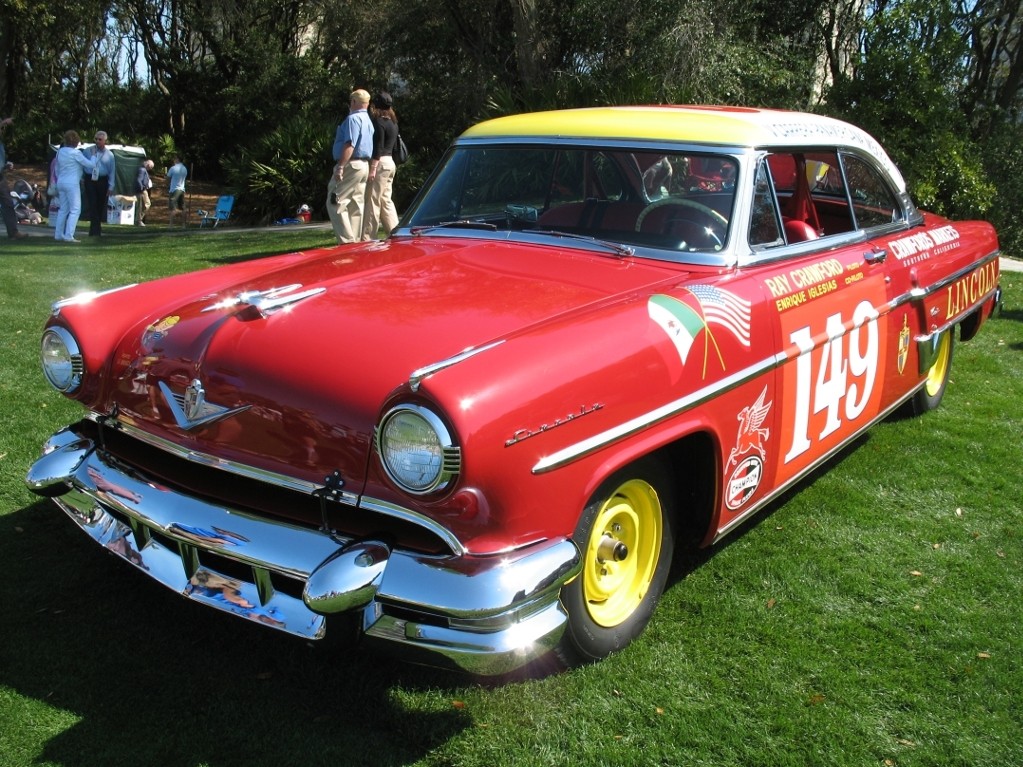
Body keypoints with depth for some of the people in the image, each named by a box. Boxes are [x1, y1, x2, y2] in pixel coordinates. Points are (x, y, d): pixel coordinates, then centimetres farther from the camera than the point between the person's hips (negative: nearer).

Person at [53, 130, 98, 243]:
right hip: (72, 183, -8)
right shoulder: (75, 153, -13)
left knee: (63, 209, 14)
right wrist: (94, 156, 7)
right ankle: (68, 236, -11)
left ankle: (58, 234, 15)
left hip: (61, 182, 8)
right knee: (75, 210, -4)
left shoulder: (60, 151, 9)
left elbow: (57, 169, 18)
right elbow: (91, 165, -10)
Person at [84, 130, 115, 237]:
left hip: (102, 181, 1)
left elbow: (112, 172, 4)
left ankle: (96, 228, 19)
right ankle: (95, 229, -10)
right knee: (93, 204, -10)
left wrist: (111, 187, -1)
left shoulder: (109, 155, 5)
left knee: (101, 205, 6)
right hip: (90, 180, -1)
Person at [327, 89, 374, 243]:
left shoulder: (353, 118, -11)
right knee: (356, 206, 11)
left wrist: (340, 167, -24)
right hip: (364, 165, 10)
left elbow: (350, 145, -21)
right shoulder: (368, 121, 19)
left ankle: (347, 241, -15)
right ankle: (356, 241, 12)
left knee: (335, 203, -8)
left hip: (351, 165, -10)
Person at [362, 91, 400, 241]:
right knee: (385, 200, 14)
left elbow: (378, 148, -17)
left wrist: (373, 168, -19)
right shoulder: (392, 122, 15)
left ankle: (368, 237, -5)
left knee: (373, 201, -6)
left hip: (380, 163, -9)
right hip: (390, 162, 9)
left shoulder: (379, 122, -11)